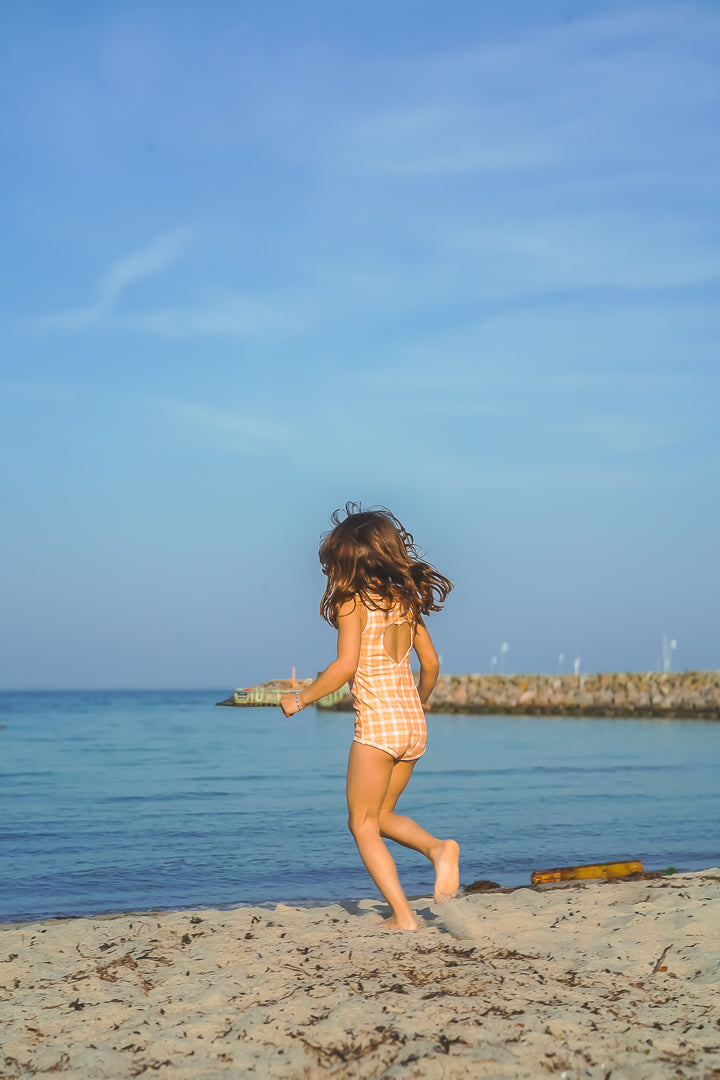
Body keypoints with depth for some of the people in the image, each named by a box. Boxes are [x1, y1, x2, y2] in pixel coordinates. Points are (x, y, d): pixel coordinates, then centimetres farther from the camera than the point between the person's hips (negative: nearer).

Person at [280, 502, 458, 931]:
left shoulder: (353, 602, -8)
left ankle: (403, 915, -4)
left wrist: (301, 698, -5)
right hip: (414, 724, 7)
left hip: (377, 722, -7)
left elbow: (346, 665, -17)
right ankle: (438, 848, -5)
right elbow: (431, 663, 13)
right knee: (381, 816, 21)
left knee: (363, 824, 5)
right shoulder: (406, 600, 10)